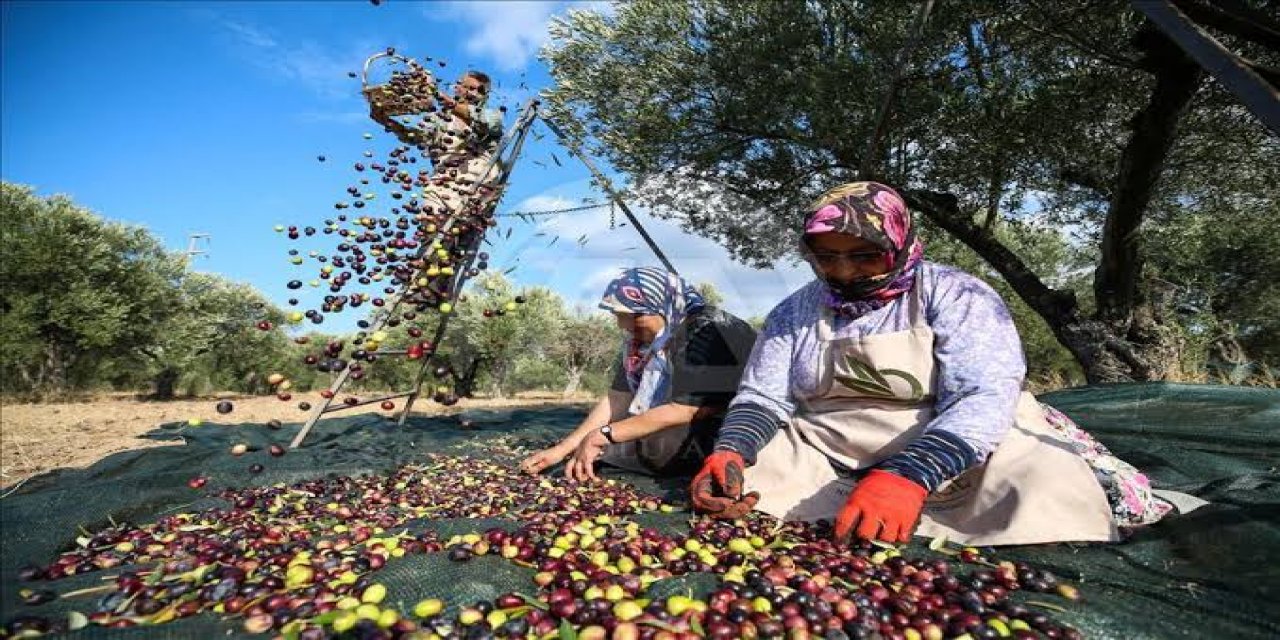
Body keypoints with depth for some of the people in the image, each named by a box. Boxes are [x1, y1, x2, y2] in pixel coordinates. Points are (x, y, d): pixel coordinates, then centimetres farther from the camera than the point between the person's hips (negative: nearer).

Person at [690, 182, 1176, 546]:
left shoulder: (956, 297, -6)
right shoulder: (795, 312, 6)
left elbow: (982, 399, -19)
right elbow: (763, 399, 3)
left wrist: (908, 476, -36)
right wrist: (731, 452, -20)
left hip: (953, 457, -3)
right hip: (825, 458, 5)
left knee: (1052, 484, -32)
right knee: (736, 473, -23)